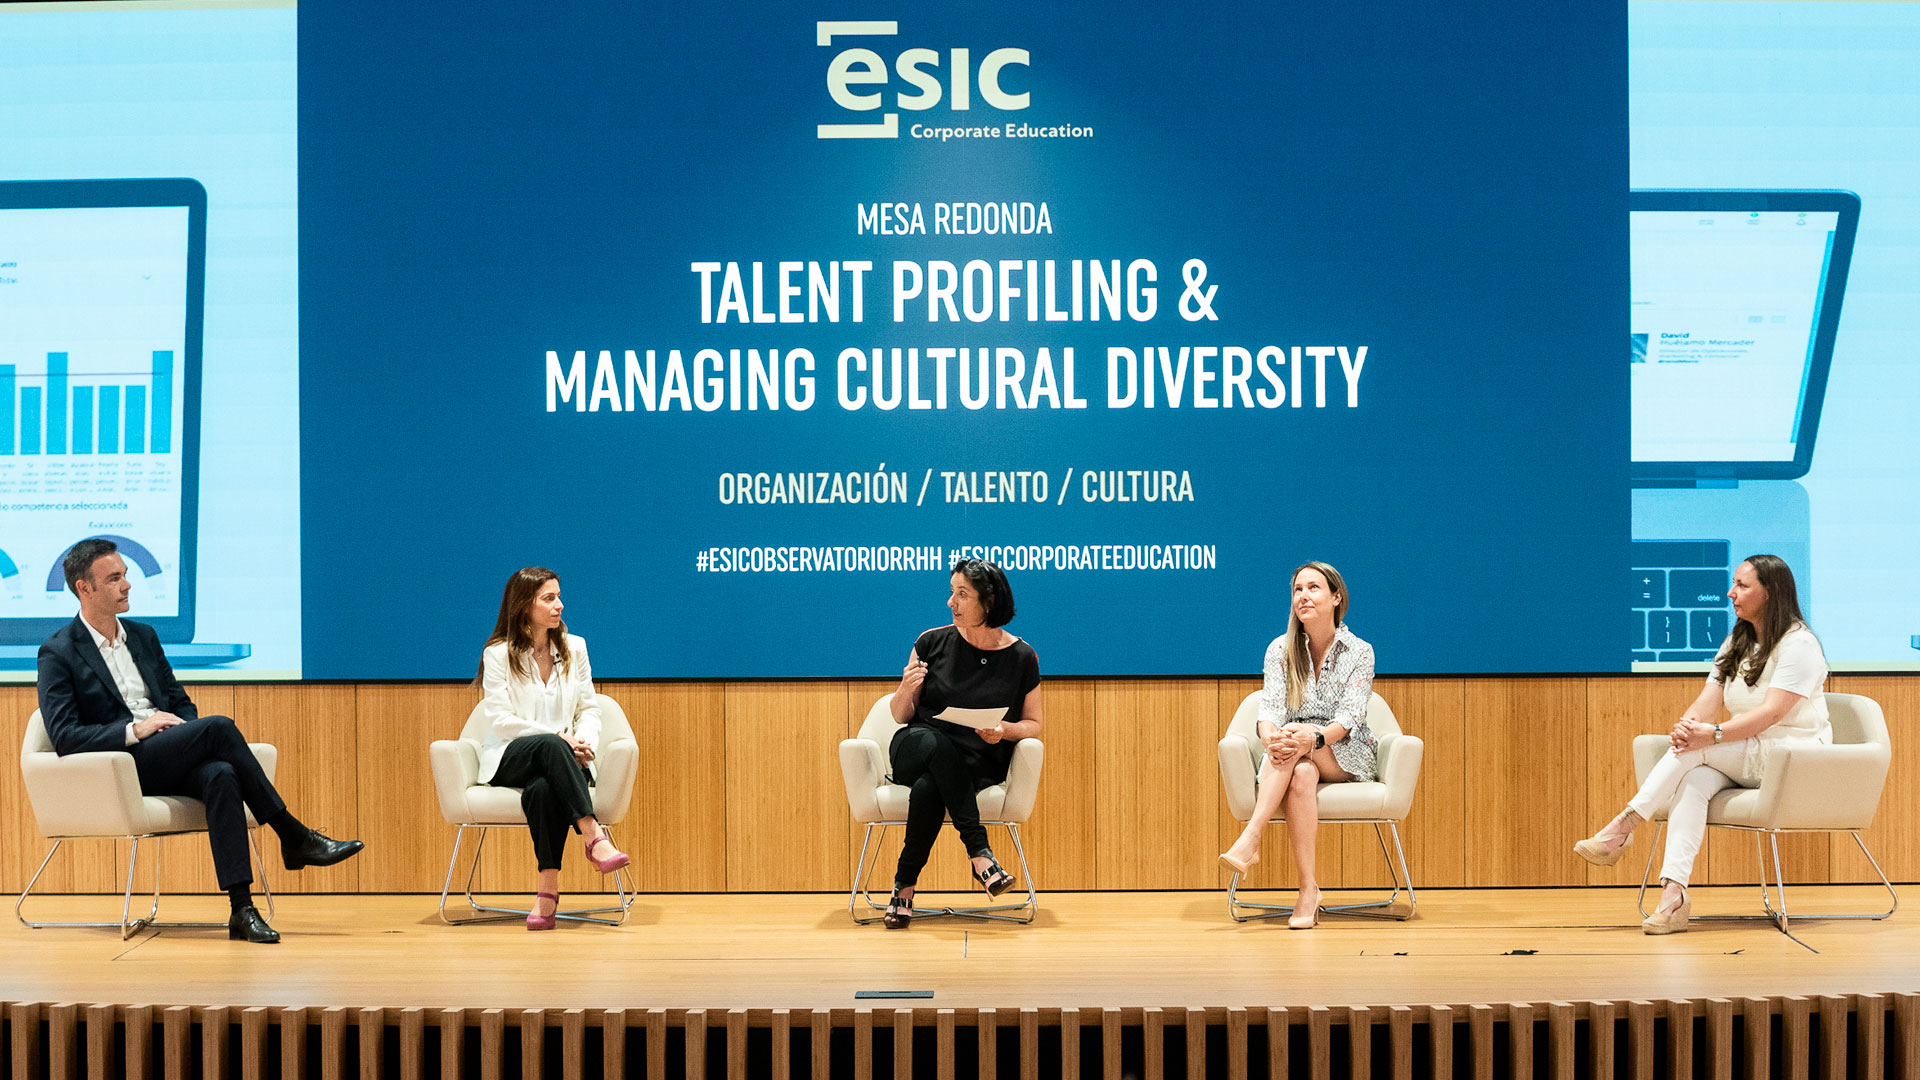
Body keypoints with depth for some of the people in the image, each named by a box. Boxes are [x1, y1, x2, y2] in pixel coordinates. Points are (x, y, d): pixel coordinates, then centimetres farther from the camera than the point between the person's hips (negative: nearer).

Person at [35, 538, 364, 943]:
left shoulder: (143, 636, 20)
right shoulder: (58, 654, 0)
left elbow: (181, 704, 22)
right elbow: (64, 737, -10)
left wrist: (191, 735, -1)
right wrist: (135, 730, -19)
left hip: (171, 762, 5)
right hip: (121, 769, -5)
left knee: (221, 775, -31)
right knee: (219, 726, -28)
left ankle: (242, 909, -40)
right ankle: (294, 837, -21)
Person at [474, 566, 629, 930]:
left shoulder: (574, 648, 12)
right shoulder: (498, 653, 0)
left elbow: (589, 709, 12)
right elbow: (499, 719, -8)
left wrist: (585, 743, -11)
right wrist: (559, 738, -17)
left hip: (561, 761, 2)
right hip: (510, 757, -2)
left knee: (543, 789, -36)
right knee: (550, 746, -39)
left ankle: (548, 890, -38)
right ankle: (593, 836, -46)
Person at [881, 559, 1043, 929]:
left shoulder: (1022, 658, 2)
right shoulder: (932, 643, 3)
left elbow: (1033, 724, 10)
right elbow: (901, 717, 10)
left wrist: (1006, 730, -13)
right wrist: (906, 689, -13)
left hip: (978, 765, -1)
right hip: (914, 752, 1)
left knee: (928, 788, -36)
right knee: (935, 742, -38)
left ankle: (904, 884, -19)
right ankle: (979, 853, -37)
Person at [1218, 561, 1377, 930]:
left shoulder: (1359, 652, -2)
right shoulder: (1280, 650, 5)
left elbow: (1350, 717, -14)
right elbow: (1269, 708, -8)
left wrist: (1314, 738, -36)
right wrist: (1270, 737, -33)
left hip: (1348, 758, -1)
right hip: (1293, 760, 1)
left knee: (1297, 741, -35)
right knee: (1302, 775, -37)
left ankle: (1250, 839, -44)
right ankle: (1308, 889, -41)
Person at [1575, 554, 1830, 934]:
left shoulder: (1798, 645, -9)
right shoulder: (1735, 644, 16)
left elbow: (1771, 713, -21)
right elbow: (1708, 702, 4)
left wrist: (1711, 734, -31)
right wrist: (1687, 725, -20)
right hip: (1745, 759, 6)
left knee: (1696, 748, -28)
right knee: (1694, 780, -28)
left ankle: (1623, 827, -25)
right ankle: (1673, 891, -43)